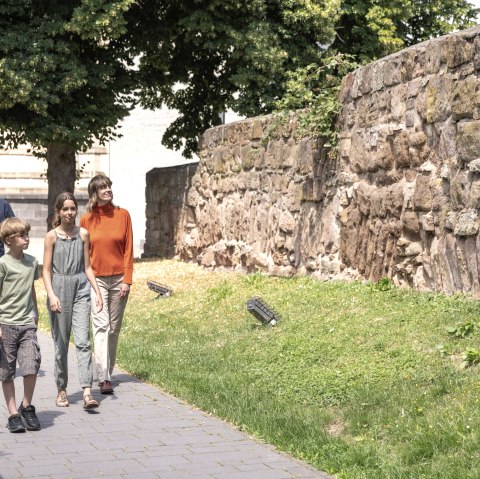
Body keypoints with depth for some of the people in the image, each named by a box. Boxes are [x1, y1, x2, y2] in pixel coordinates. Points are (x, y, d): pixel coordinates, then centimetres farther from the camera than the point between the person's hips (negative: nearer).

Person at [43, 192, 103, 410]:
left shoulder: (83, 234, 6)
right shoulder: (52, 236, -1)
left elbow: (87, 267, 11)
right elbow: (46, 270, -2)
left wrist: (97, 292, 4)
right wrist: (51, 295, -14)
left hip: (81, 288, 1)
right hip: (59, 288, -1)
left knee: (83, 341, -8)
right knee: (61, 343, 7)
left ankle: (87, 392, -14)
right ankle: (61, 390, 19)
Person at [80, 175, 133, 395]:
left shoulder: (123, 215, 3)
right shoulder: (87, 219, 1)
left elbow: (128, 249, 2)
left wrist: (127, 280, -3)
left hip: (119, 279, 2)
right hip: (96, 279, -2)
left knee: (114, 328, 8)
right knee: (101, 326, -12)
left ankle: (108, 372, 20)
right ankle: (104, 378, -17)